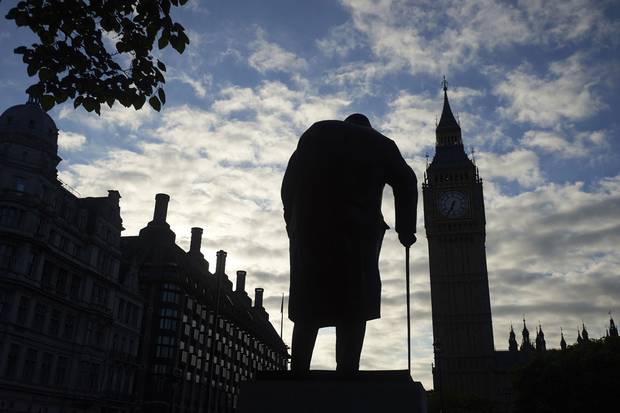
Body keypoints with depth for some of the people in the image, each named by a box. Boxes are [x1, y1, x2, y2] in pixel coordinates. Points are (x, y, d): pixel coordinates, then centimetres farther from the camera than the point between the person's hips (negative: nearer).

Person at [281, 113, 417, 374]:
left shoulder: (315, 133, 23)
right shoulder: (379, 142, 20)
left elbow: (288, 183, 14)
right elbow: (406, 183, 9)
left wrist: (293, 223, 15)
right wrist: (405, 230, 12)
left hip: (309, 227, 2)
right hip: (357, 229, -2)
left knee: (308, 307, 6)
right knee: (353, 308, -1)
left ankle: (298, 373, -2)